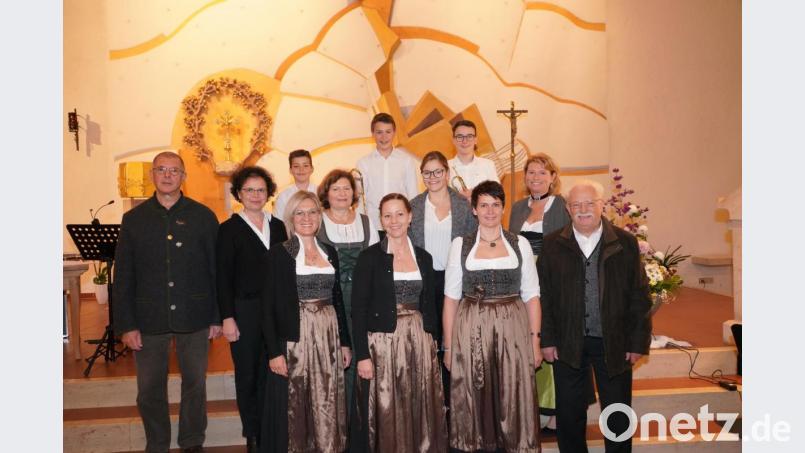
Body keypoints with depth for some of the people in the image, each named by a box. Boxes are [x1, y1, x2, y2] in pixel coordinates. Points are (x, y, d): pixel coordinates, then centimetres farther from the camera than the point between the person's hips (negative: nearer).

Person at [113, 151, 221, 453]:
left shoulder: (203, 216, 1)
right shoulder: (134, 219, 4)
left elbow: (216, 269, 1)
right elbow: (123, 276, 3)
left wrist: (217, 317, -2)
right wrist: (125, 325, -3)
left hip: (194, 318, -1)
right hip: (148, 319, 1)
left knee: (195, 383, 10)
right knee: (150, 389, 9)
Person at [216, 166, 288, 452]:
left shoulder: (278, 226, 10)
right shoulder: (229, 229, -2)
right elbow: (223, 277, -4)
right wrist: (227, 318, -10)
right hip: (244, 311, -3)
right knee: (247, 374, 6)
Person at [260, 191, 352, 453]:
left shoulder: (330, 252, 10)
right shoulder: (278, 254, -4)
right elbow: (268, 307, -7)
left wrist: (345, 342, 11)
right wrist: (274, 352, -12)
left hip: (329, 337, 4)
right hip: (295, 339, -4)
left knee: (327, 405, 9)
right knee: (295, 406, 3)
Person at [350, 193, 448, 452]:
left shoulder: (423, 257, 8)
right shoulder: (369, 257, -4)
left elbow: (429, 306, 13)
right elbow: (358, 309, -6)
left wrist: (432, 346, 7)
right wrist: (362, 355, -12)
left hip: (418, 341, 4)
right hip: (382, 343, -3)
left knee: (420, 411, 9)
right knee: (385, 412, 3)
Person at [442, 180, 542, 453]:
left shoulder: (520, 244, 6)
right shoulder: (460, 245, 4)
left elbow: (531, 296, 6)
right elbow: (450, 299, 4)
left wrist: (535, 341, 0)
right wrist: (448, 346, -1)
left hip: (512, 328, 1)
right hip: (471, 331, 0)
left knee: (513, 400, 4)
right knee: (475, 402, 6)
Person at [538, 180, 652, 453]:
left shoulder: (626, 243, -1)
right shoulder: (553, 245, 0)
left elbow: (639, 296, -1)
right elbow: (543, 295, 0)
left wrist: (639, 341, -4)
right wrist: (546, 339, -4)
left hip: (614, 343, 0)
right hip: (568, 344, 1)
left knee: (619, 417, 10)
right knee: (569, 415, 12)